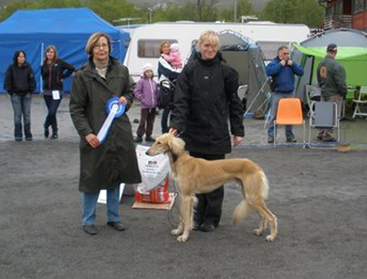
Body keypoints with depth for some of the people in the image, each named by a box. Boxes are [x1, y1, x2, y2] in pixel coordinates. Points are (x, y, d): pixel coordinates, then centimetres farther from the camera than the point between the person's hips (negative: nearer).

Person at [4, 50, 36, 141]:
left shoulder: (28, 67, 2)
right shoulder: (11, 68, -2)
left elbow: (32, 80, 5)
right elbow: (7, 81, 1)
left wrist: (30, 91, -2)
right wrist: (11, 92, -4)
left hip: (27, 95, 1)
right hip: (16, 95, -1)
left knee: (27, 114, 2)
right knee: (17, 115, -2)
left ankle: (28, 135, 9)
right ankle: (18, 135, 5)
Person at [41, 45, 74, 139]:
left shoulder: (59, 63, -3)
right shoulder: (44, 64, 8)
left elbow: (71, 68, -2)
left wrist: (63, 77, -3)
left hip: (57, 91, -4)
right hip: (47, 91, 4)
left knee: (52, 112, -12)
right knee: (51, 112, 8)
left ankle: (46, 126, 14)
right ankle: (55, 132, 19)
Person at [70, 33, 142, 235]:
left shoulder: (121, 71, 5)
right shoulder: (82, 76, -5)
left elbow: (130, 92, 21)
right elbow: (76, 108, -5)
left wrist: (126, 99, -3)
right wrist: (86, 132, -15)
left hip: (119, 133, 4)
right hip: (94, 135, -4)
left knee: (115, 177, 13)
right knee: (93, 178, 2)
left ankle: (113, 217, 27)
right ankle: (88, 221, 18)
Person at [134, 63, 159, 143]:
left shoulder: (154, 82, 11)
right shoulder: (142, 81, -4)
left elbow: (157, 93, 18)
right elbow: (136, 91, -5)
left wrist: (157, 102, 7)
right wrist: (142, 99, -11)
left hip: (153, 106, 5)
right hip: (145, 106, -5)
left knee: (151, 121, 11)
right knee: (143, 121, -5)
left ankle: (148, 136, 20)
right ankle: (139, 136, 3)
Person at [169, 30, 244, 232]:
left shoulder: (226, 71, -1)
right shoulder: (190, 70, 0)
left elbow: (234, 102, 3)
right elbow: (181, 100, -7)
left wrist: (237, 130, 1)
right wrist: (176, 124, -20)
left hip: (217, 132, -1)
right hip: (194, 132, 1)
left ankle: (212, 218, 17)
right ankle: (199, 214, 21)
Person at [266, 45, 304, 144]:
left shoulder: (291, 63, 13)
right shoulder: (273, 63, -1)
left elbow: (300, 72, 6)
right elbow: (269, 72, -20)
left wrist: (293, 65, -7)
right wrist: (280, 65, -17)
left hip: (290, 94, 4)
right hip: (277, 94, -4)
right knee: (273, 116, -3)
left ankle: (289, 135, 17)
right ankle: (270, 135, 3)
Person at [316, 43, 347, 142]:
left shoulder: (321, 64, 6)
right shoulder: (336, 65, -20)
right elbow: (340, 82, -17)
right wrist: (344, 92, -4)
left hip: (324, 93, 8)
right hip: (334, 94, -8)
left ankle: (321, 134, 22)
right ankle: (327, 136, 5)